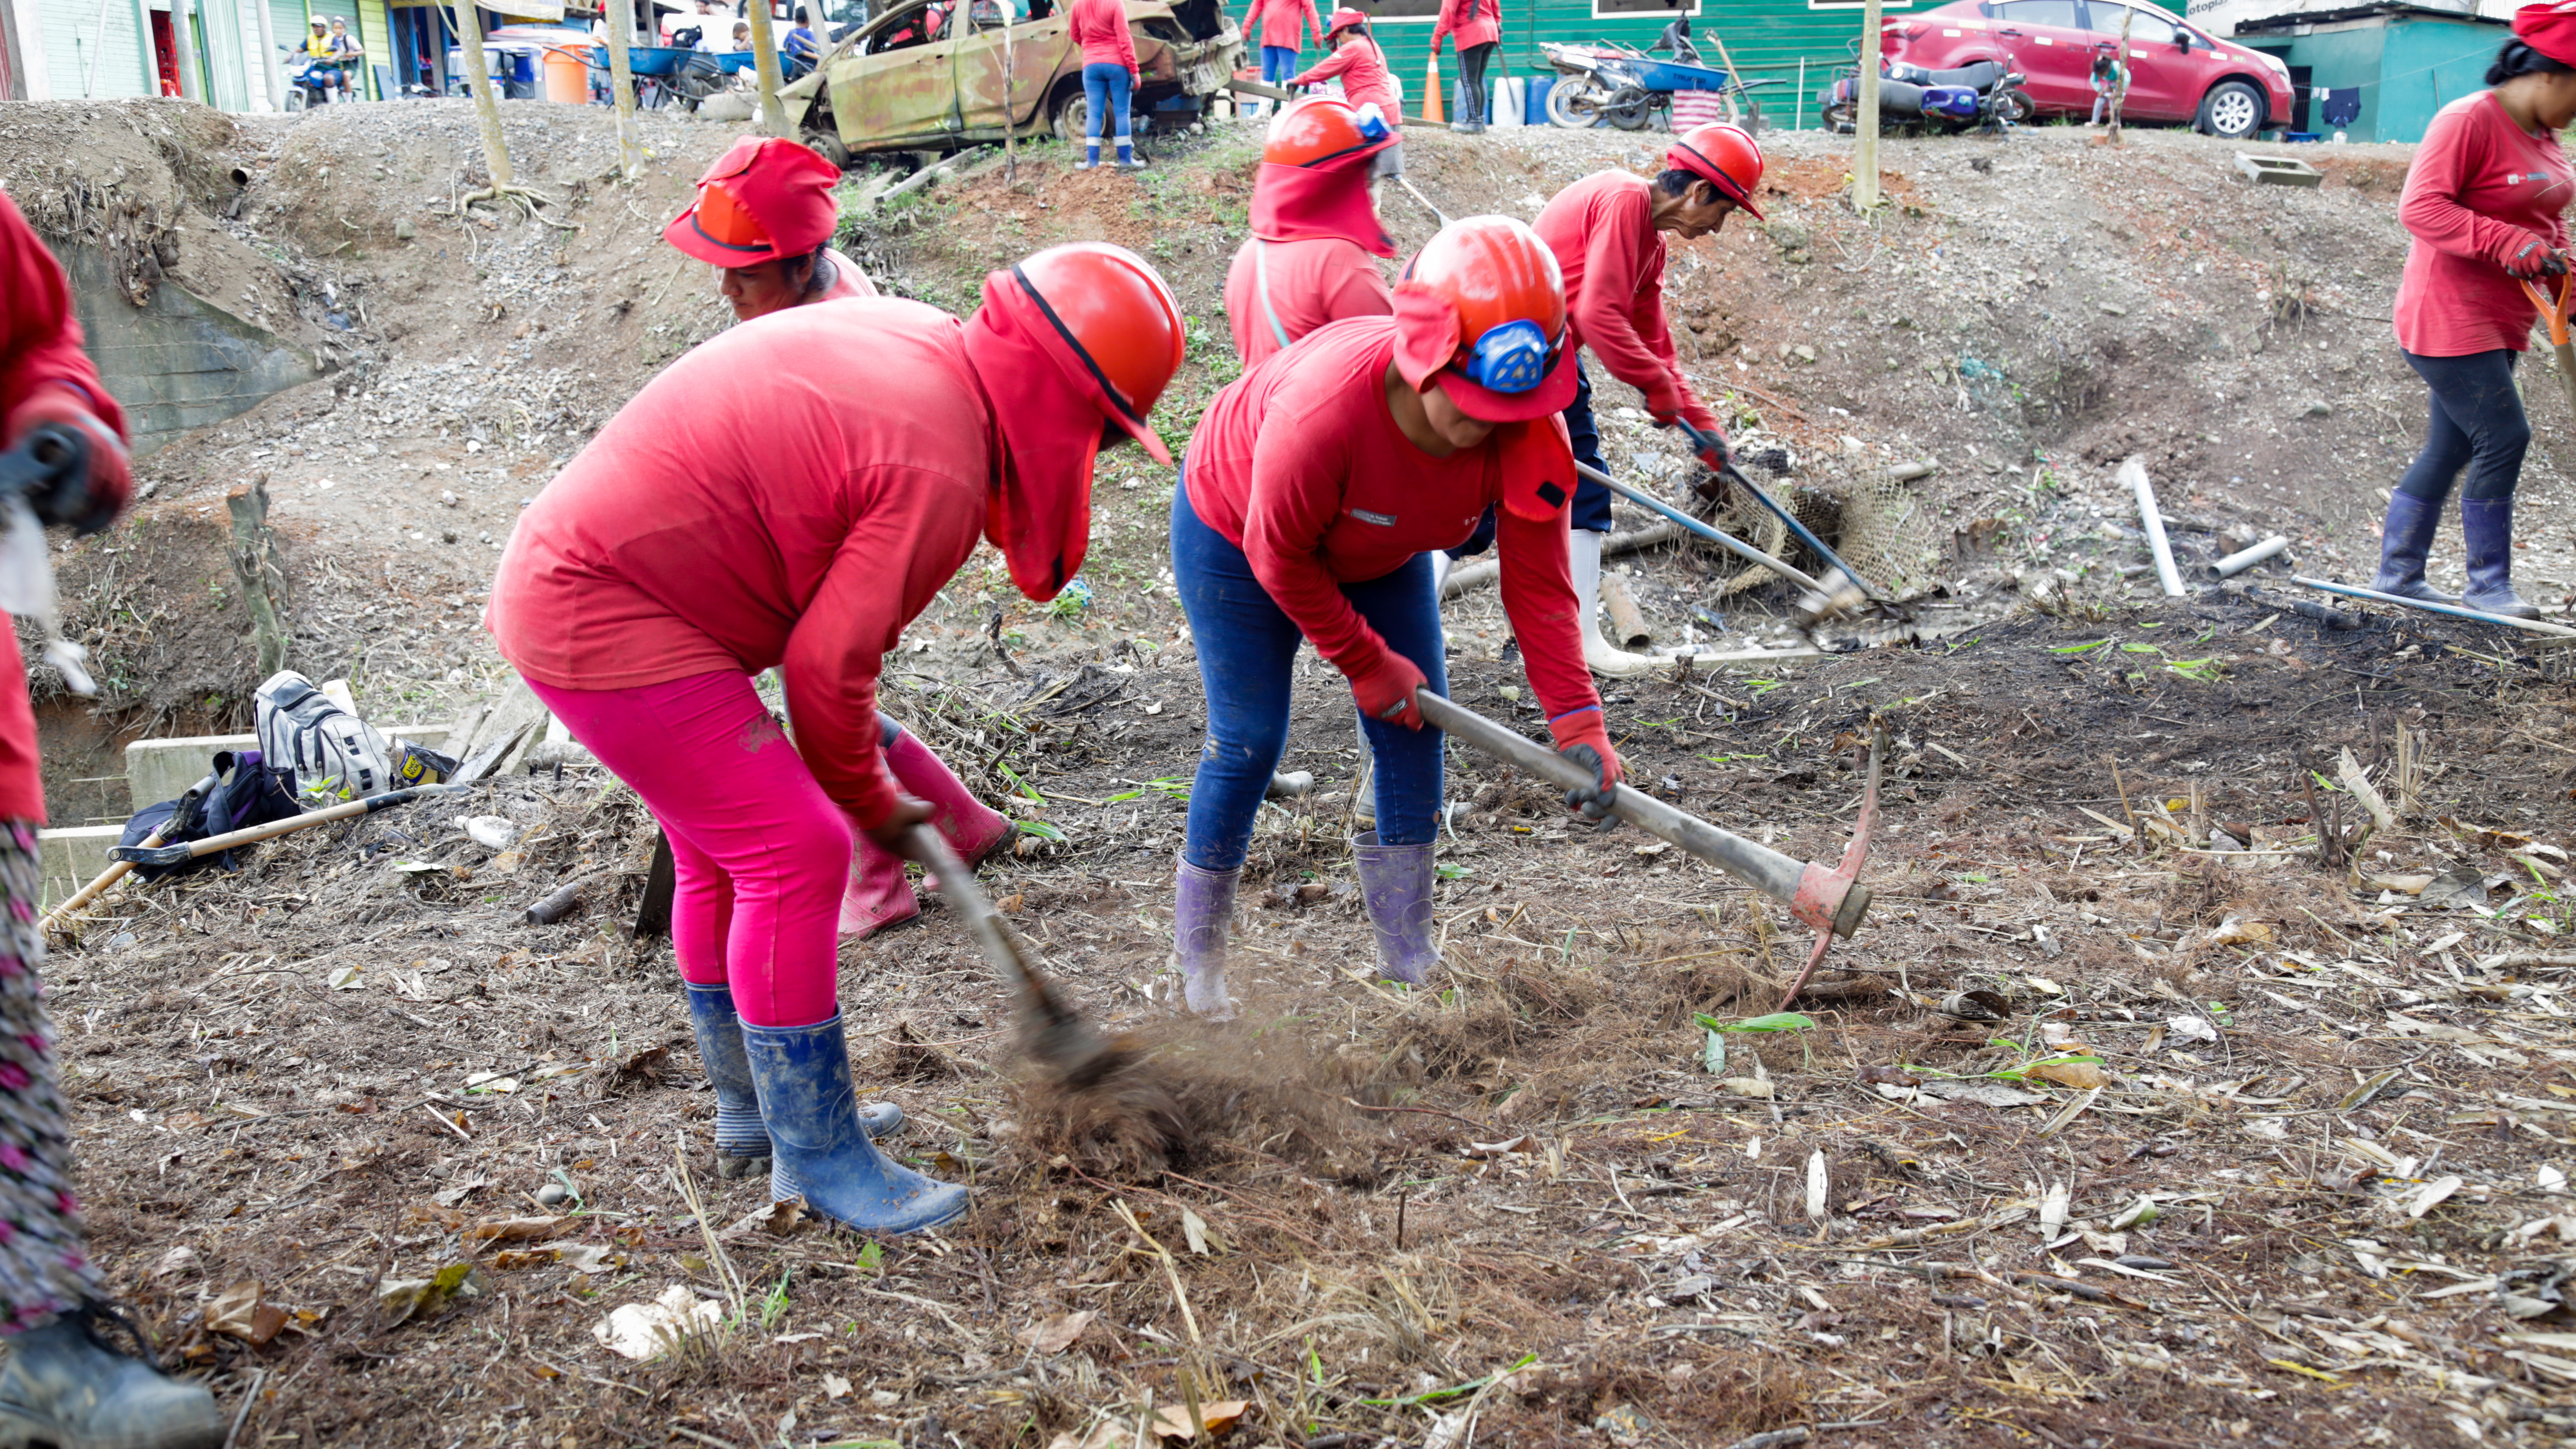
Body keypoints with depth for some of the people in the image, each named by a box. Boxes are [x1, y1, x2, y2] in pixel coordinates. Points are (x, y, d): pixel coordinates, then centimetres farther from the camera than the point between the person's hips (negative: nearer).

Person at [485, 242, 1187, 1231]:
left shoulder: (914, 337, 5)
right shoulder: (939, 471, -23)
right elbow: (826, 668, -18)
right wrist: (870, 801, 0)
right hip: (609, 620, -11)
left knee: (723, 852, 20)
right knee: (795, 855, -9)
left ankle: (755, 1106, 36)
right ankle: (816, 1155, 4)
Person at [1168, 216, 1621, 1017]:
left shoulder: (1531, 431, -30)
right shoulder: (1324, 408, -44)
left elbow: (1537, 583, -22)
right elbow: (1281, 558, -29)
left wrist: (1576, 720, -29)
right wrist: (1367, 664, -18)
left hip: (1380, 553, 5)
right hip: (1237, 529, -5)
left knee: (1415, 725, 1)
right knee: (1249, 739, -7)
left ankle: (1408, 958, 16)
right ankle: (1196, 952, 14)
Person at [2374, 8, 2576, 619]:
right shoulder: (2467, 122, -15)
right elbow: (2421, 207, -23)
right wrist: (2509, 244, -30)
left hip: (2499, 325, 9)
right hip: (2449, 315, -9)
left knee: (2450, 448, 11)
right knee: (2504, 438, -11)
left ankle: (2398, 575, 19)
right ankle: (2489, 586, -1)